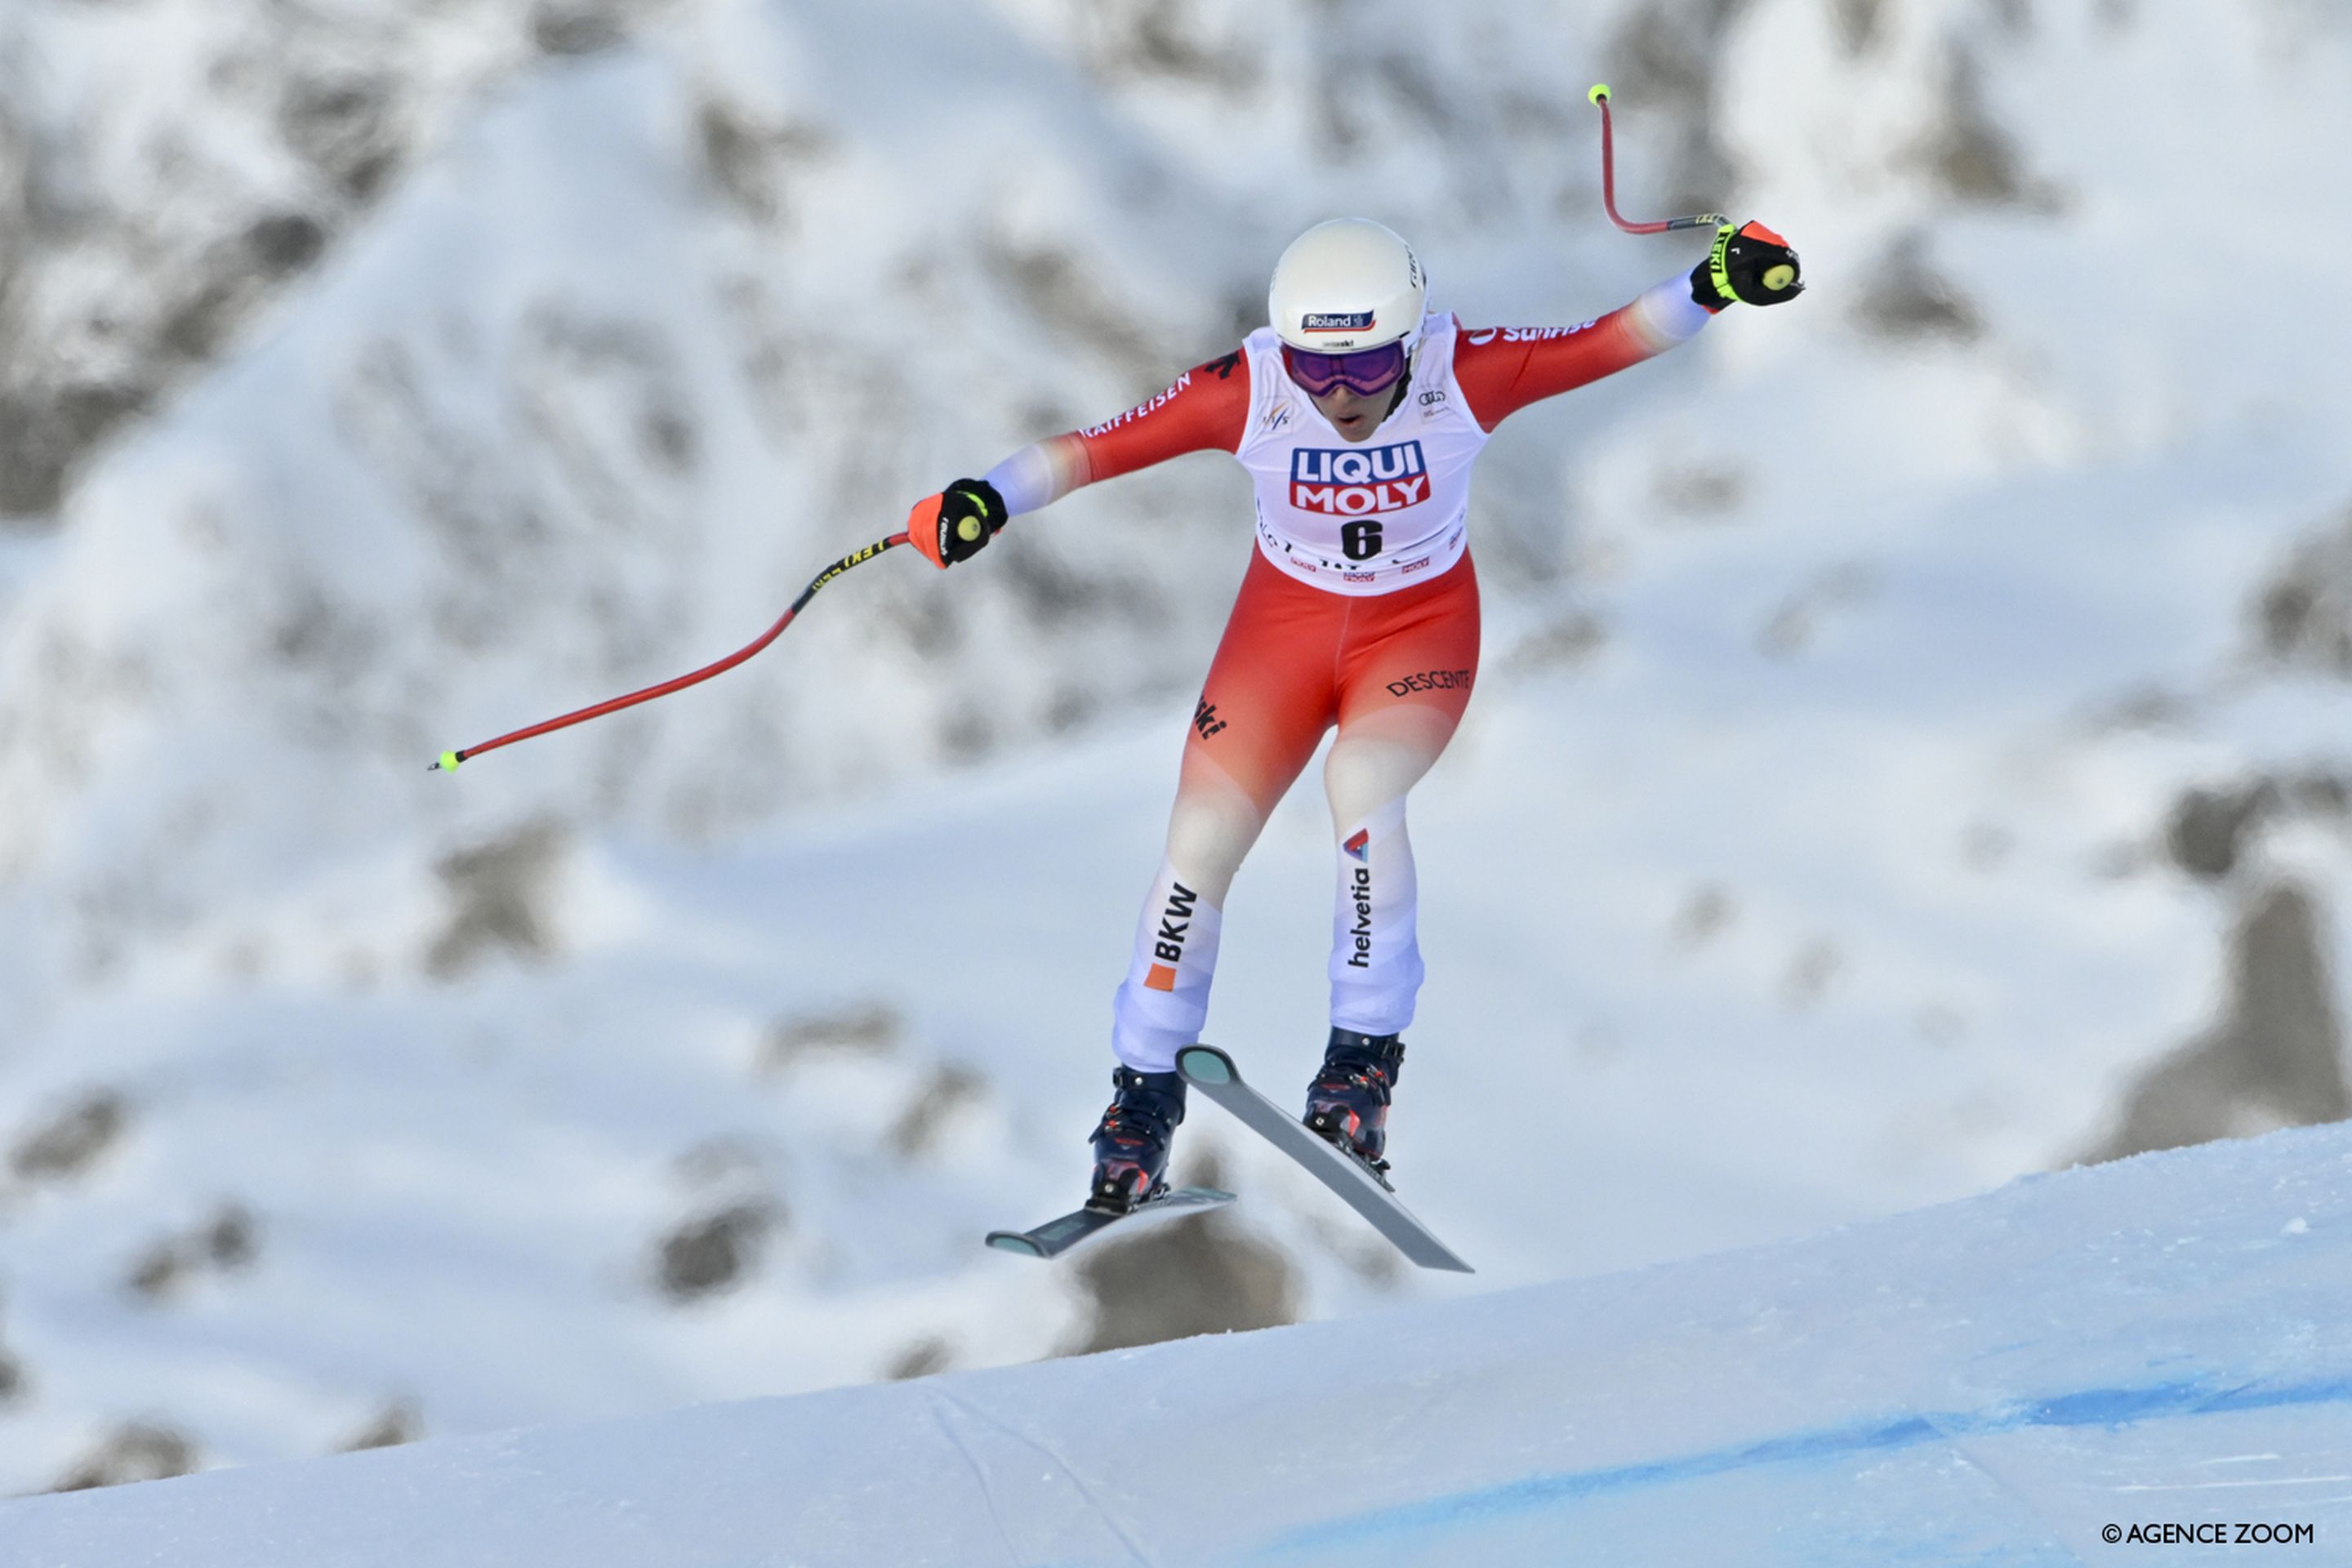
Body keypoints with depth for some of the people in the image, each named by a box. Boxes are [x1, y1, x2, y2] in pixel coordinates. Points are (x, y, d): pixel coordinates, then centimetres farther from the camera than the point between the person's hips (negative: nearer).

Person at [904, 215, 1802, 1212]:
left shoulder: (1464, 375, -26)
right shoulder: (1247, 391, -25)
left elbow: (1609, 343, -24)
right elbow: (1097, 450, -23)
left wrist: (1712, 289, -39)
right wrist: (985, 501, -36)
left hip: (1422, 626, -2)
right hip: (1286, 620, 2)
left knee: (1362, 784, -30)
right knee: (1200, 841, -5)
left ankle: (1364, 1058, -19)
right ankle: (1144, 1095, 12)